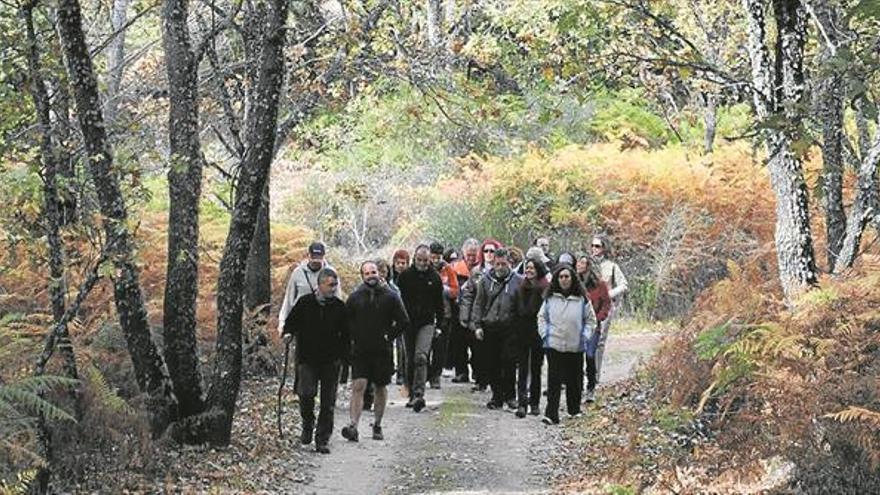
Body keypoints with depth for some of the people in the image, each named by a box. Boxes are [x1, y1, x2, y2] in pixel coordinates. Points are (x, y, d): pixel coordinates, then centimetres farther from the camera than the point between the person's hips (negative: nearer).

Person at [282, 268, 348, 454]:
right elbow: (291, 321, 9)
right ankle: (307, 426, 12)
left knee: (328, 402, 1)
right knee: (306, 393, -16)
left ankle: (322, 440, 9)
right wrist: (288, 334, -11)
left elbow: (345, 334, 11)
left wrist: (343, 355, 3)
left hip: (330, 361, 2)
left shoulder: (340, 307, 4)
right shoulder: (304, 303, 0)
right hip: (307, 358, -1)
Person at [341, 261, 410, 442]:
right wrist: (353, 338, 2)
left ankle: (377, 425, 24)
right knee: (358, 386, -12)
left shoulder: (390, 297, -1)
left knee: (381, 388, 11)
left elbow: (404, 321, 1)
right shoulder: (354, 297, 2)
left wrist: (389, 336, -2)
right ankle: (353, 426, -18)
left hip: (382, 351, 1)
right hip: (360, 351, -1)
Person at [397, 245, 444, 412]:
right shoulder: (405, 276, 2)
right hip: (408, 323, 2)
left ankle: (419, 394, -23)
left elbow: (439, 303, 11)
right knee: (410, 360, 8)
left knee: (421, 357, -18)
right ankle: (412, 395, 19)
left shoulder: (434, 277, 4)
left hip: (427, 324, -2)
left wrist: (439, 324, 8)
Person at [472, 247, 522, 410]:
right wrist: (477, 325, 0)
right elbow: (478, 304, 9)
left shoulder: (518, 280, 2)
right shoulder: (485, 280, 7)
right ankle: (497, 395, 16)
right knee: (492, 364, 6)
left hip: (510, 328, -2)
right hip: (489, 328, 2)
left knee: (509, 362, -5)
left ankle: (509, 395, 8)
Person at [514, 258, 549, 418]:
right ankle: (522, 403, -9)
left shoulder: (546, 289, -5)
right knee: (523, 368, -4)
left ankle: (535, 403, 18)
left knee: (536, 368, 9)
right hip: (522, 333, 2)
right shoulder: (520, 288, 6)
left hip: (538, 332, -2)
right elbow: (518, 311, 8)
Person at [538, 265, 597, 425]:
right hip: (554, 345, -1)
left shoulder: (582, 299, 0)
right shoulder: (550, 298, 3)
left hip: (575, 346, 1)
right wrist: (544, 333, 1)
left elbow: (590, 319, 9)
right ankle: (551, 414, -9)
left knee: (574, 380, 12)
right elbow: (542, 317, 12)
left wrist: (585, 335, 0)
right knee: (554, 381, -6)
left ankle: (574, 410, 29)